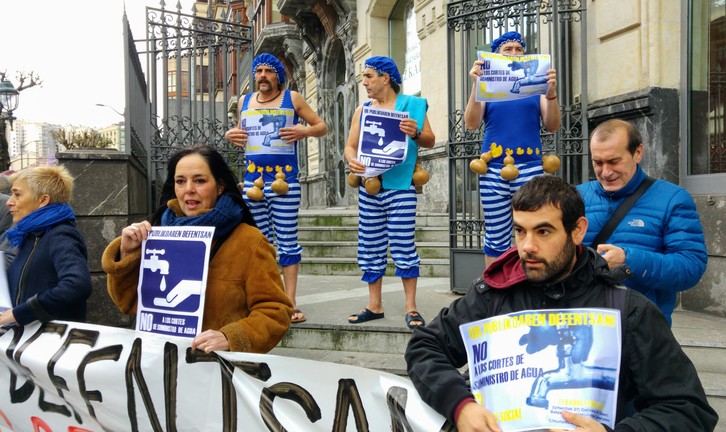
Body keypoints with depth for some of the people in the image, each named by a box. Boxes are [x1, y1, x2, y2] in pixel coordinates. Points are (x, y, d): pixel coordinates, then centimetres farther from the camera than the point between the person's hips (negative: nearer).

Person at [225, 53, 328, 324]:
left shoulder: (292, 98, 3)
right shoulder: (245, 101, 14)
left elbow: (322, 126, 7)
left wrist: (305, 131, -13)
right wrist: (230, 135, 6)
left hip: (285, 180, -4)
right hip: (252, 179, 4)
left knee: (287, 242, -2)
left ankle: (290, 304, 3)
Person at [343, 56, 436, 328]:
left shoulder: (411, 104, 4)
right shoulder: (362, 110, 15)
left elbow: (430, 141, 2)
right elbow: (350, 146, 11)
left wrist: (416, 133, -19)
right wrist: (352, 161, -12)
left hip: (400, 184, -5)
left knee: (403, 244, -7)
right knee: (371, 246, 7)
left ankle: (411, 307, 3)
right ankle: (374, 305, 18)